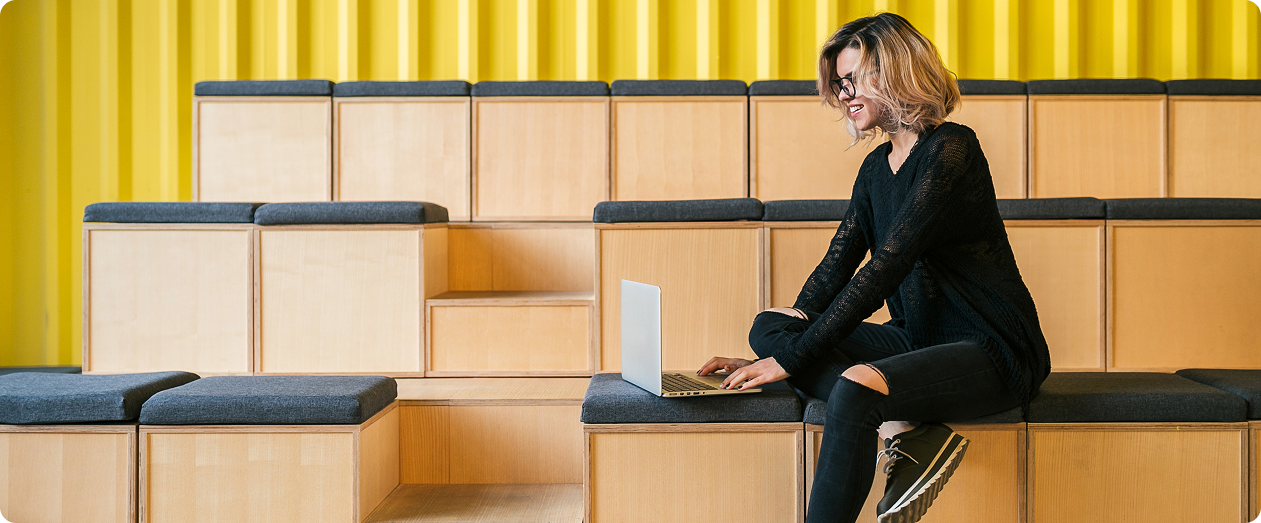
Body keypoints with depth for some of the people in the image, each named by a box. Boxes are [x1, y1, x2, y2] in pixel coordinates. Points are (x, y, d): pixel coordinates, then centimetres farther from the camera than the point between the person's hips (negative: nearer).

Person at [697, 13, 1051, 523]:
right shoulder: (877, 166, 11)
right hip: (918, 340, 9)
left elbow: (886, 267, -22)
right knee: (769, 325, -6)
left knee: (857, 388, -35)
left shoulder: (950, 150, -15)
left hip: (992, 350, -9)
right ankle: (903, 429, -23)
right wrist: (772, 351, -3)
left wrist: (792, 356, -21)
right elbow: (838, 263, 8)